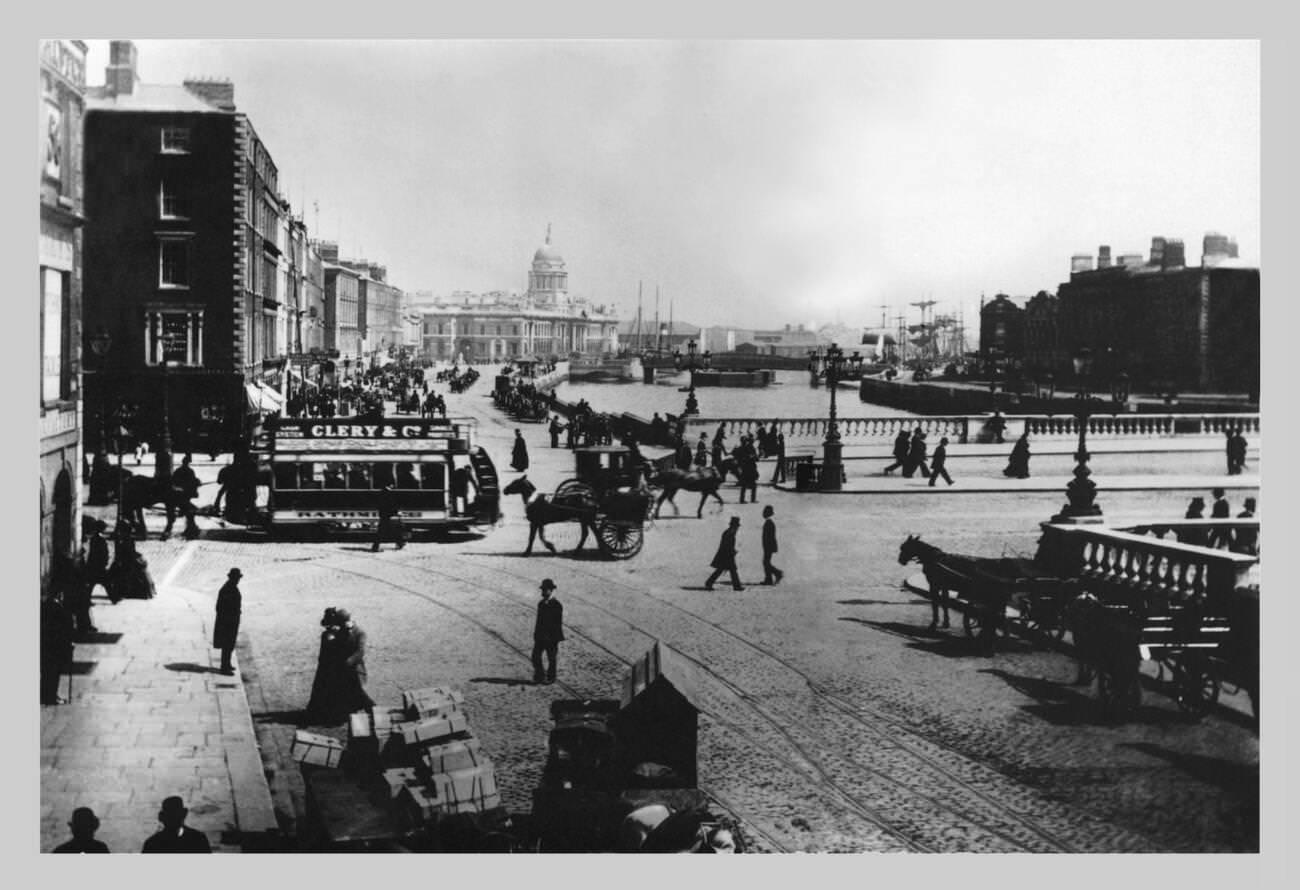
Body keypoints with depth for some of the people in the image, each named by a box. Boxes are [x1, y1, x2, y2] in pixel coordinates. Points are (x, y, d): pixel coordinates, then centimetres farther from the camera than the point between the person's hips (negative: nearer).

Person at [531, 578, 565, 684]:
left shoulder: (556, 605, -12)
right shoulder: (541, 603, 8)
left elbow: (559, 624, -11)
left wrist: (557, 641, -13)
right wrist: (535, 635, 13)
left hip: (551, 638, -6)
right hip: (540, 636, 6)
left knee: (551, 659, 5)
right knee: (535, 656, 1)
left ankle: (550, 678, 19)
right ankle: (539, 677, 14)